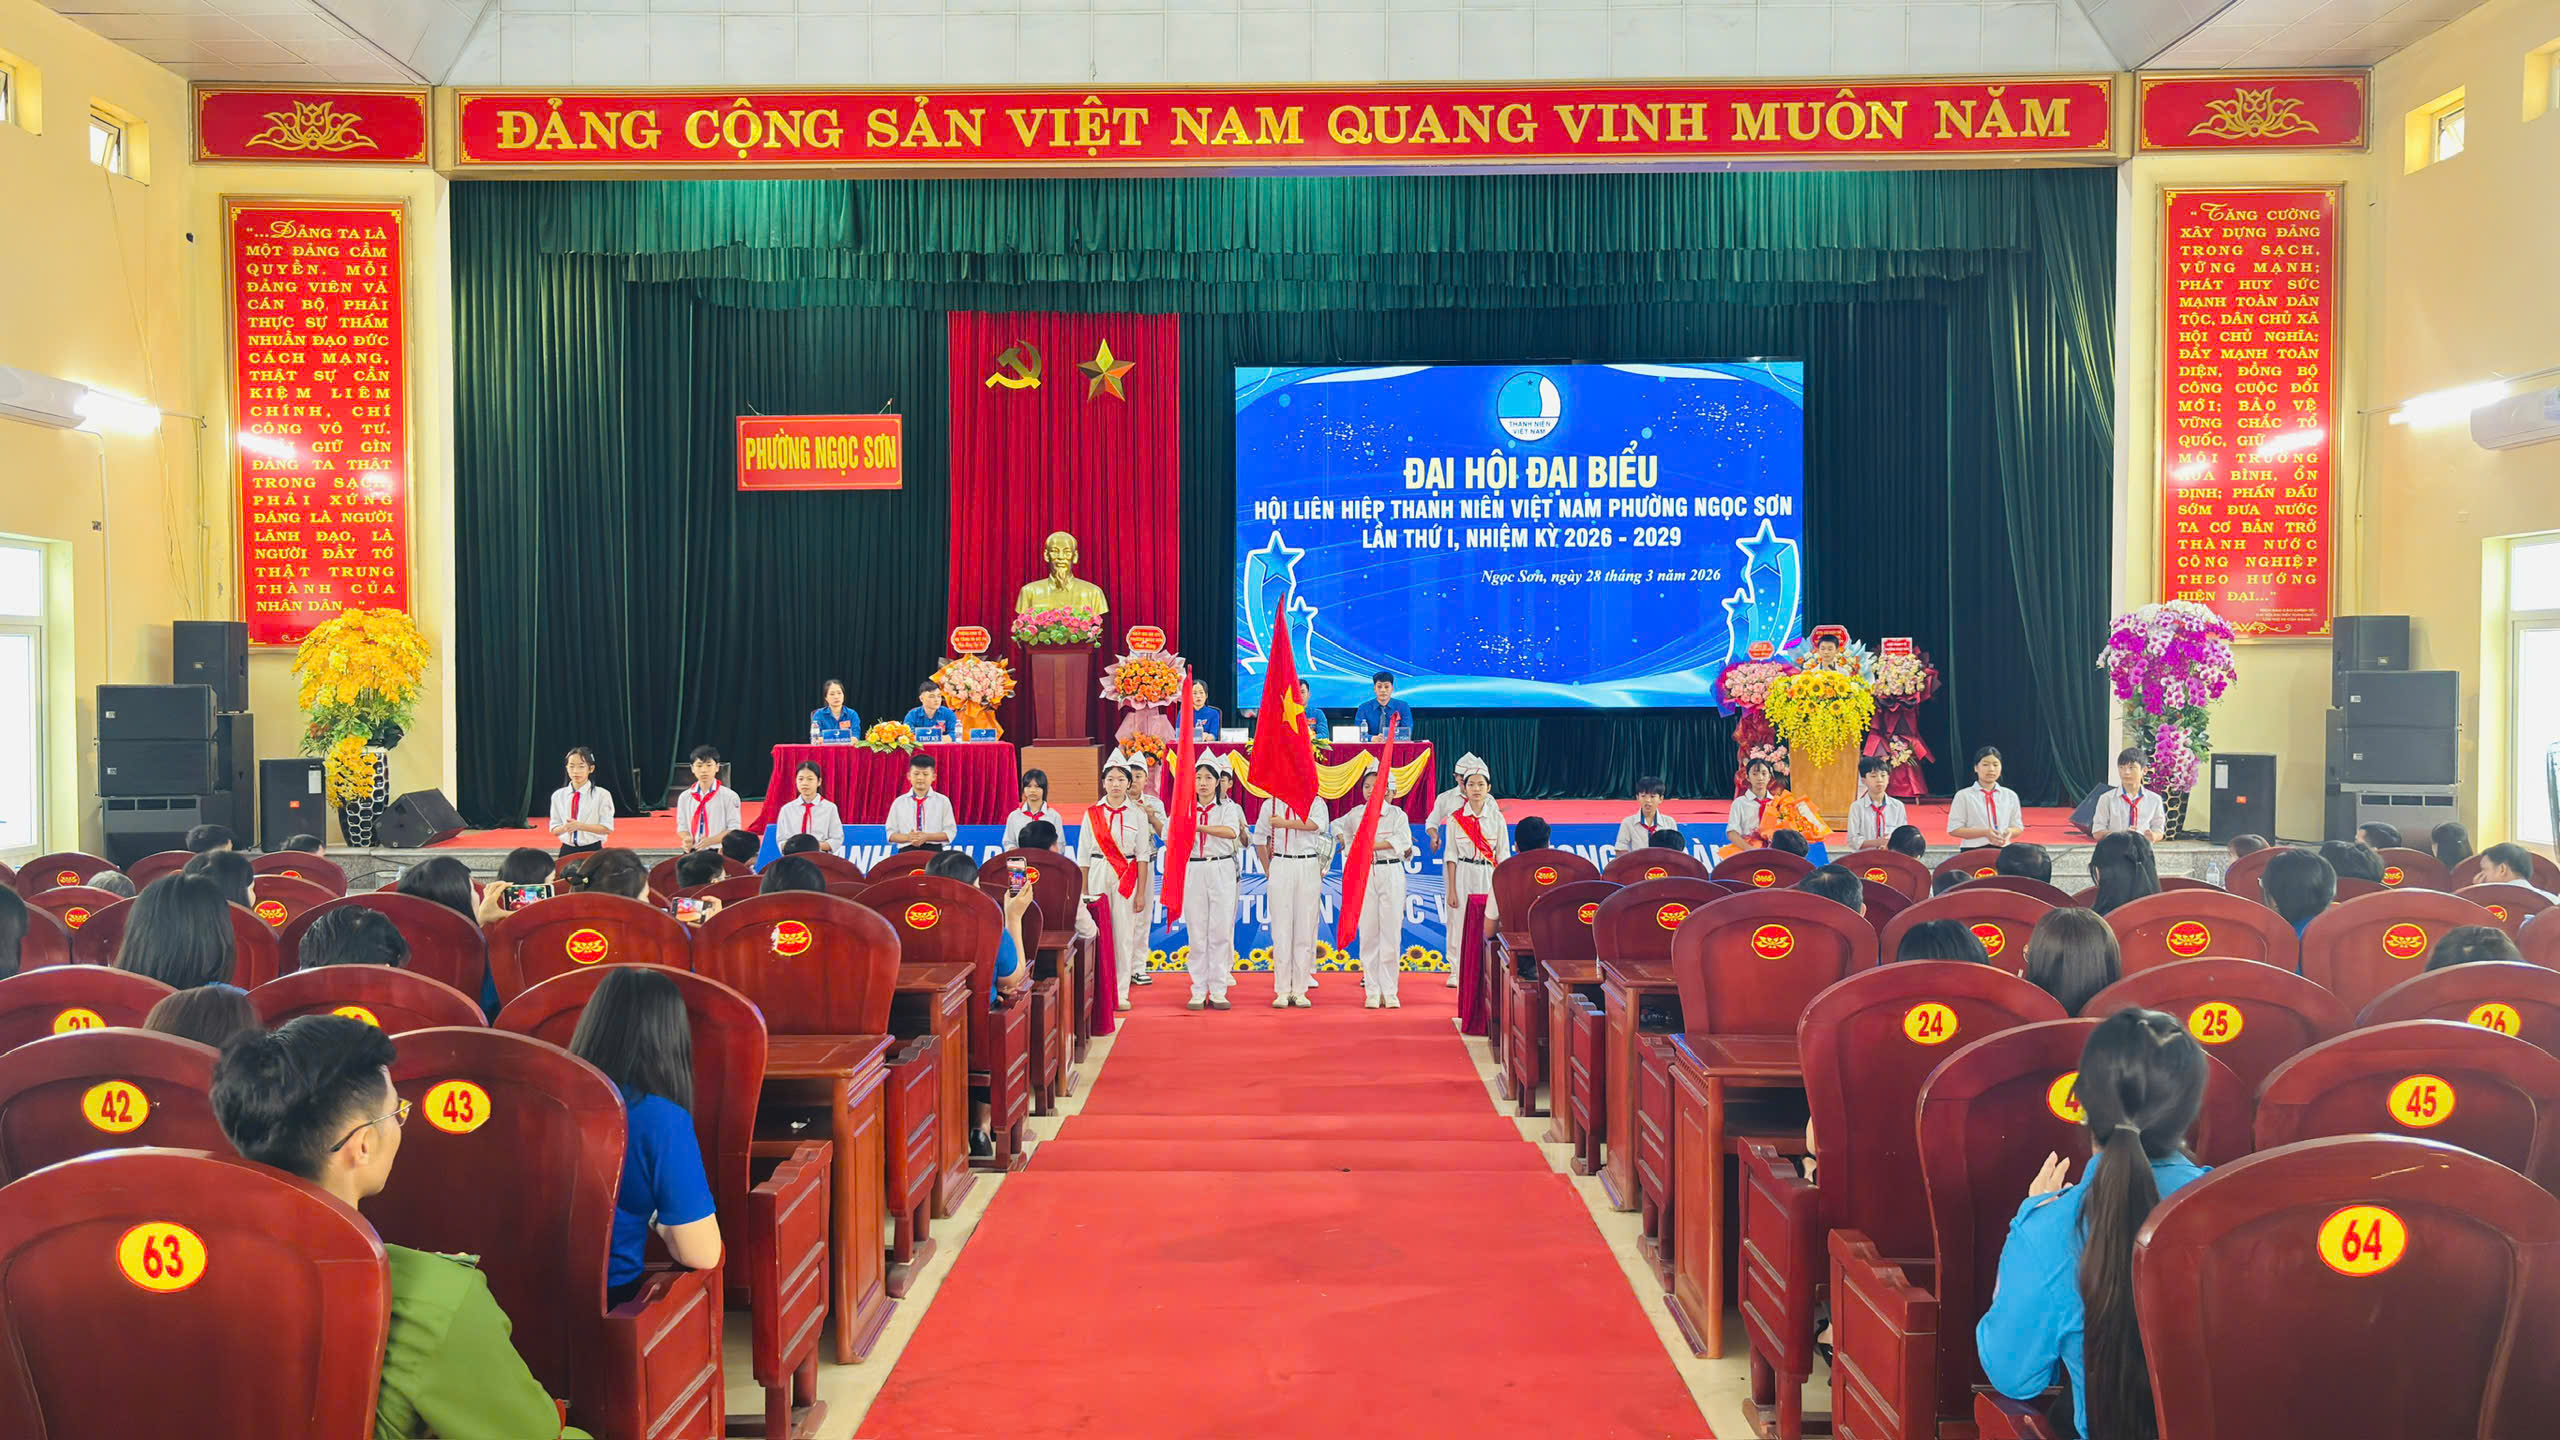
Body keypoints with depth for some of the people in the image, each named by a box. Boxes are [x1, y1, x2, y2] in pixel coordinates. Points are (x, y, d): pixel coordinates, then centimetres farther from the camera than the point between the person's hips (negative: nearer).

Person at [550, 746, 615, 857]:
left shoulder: (602, 795, -5)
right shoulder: (558, 795, 5)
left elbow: (607, 828, -9)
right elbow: (554, 830, 6)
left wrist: (580, 825, -21)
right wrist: (565, 828, -17)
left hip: (593, 850, -3)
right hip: (567, 850, 3)